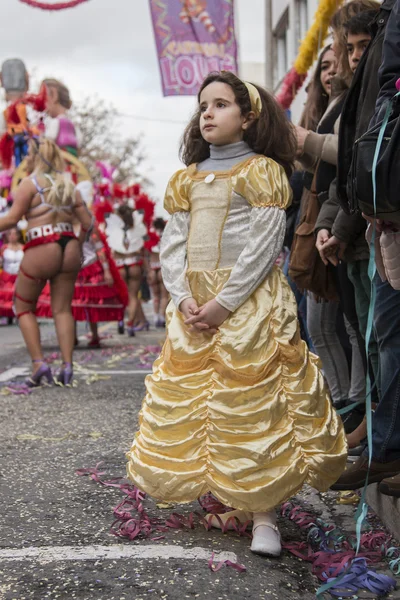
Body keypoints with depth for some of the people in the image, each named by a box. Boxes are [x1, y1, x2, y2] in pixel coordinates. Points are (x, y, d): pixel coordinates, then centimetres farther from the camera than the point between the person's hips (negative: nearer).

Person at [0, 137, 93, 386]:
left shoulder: (30, 183, -3)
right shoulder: (67, 184, 13)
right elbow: (87, 222, 11)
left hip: (41, 251, -5)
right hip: (69, 249, 5)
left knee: (23, 307, 11)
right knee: (62, 309, 11)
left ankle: (39, 363, 1)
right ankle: (67, 365, 3)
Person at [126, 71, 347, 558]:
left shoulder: (262, 170, -1)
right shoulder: (188, 178, 16)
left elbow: (263, 245, -11)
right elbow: (172, 244, 8)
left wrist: (223, 303, -17)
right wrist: (183, 298, -8)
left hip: (248, 302, -6)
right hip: (193, 305, 6)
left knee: (251, 406, -6)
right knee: (191, 403, 5)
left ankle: (263, 514, 3)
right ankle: (225, 500, 19)